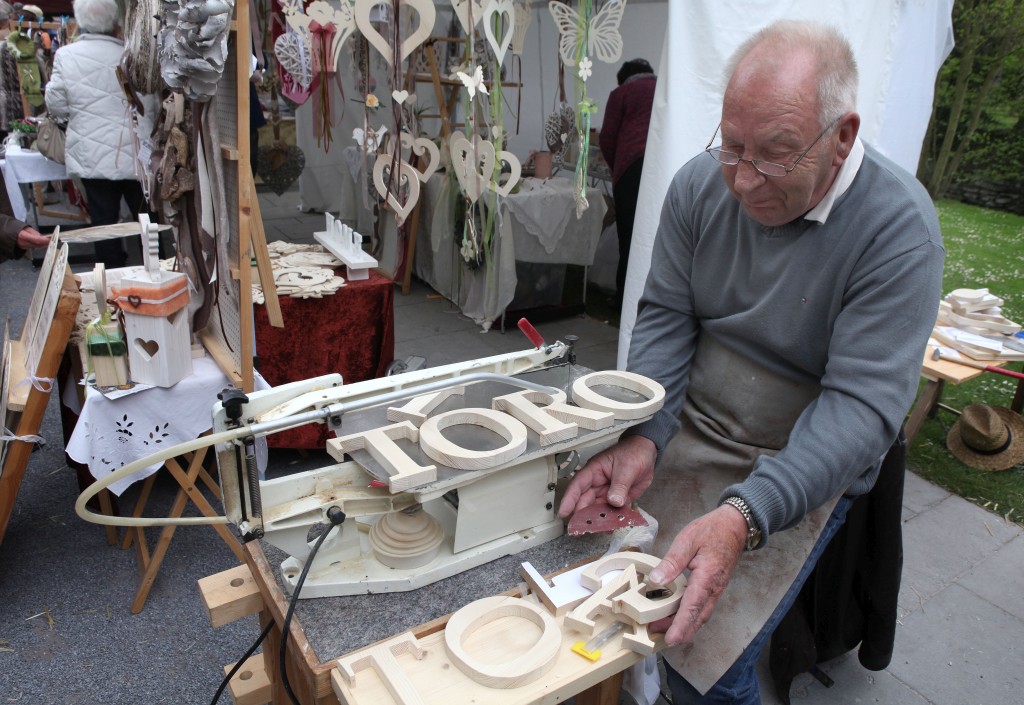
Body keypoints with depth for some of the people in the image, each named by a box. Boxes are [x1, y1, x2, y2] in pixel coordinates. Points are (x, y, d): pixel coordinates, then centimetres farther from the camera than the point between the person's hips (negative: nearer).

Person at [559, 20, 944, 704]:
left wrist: (741, 518, -38)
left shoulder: (899, 228, -20)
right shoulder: (701, 183, -6)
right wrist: (642, 438, -20)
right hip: (685, 433, 4)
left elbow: (864, 404, -24)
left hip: (803, 468, -3)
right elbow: (664, 315, -4)